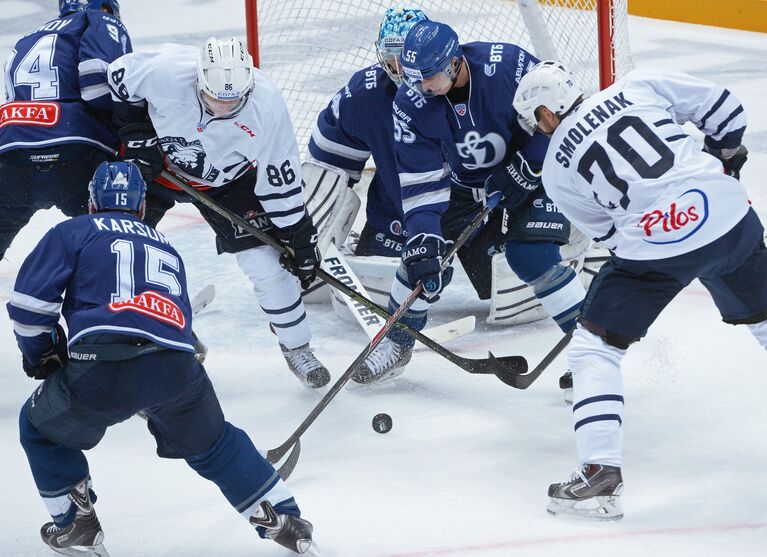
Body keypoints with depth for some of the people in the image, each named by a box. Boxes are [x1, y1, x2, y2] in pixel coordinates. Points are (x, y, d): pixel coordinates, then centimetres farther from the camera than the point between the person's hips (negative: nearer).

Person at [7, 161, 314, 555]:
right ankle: (282, 519, 28)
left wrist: (42, 356, 25)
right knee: (210, 441, 30)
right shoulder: (166, 246, 34)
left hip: (103, 370, -4)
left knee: (40, 426, 23)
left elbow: (29, 302, 8)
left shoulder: (72, 233, 18)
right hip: (177, 370, 4)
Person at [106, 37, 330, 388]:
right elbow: (118, 75, -14)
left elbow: (280, 179, -21)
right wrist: (136, 132, -18)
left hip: (227, 181, 0)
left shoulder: (267, 107, -33)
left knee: (266, 263, -6)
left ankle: (297, 348, 14)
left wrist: (299, 238, -16)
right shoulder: (164, 72, -36)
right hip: (156, 163, 0)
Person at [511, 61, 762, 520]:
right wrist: (724, 156, 29)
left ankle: (601, 470, -3)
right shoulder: (636, 88, 12)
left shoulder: (557, 169, 10)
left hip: (655, 245, -3)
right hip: (730, 214, 3)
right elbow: (721, 106, 11)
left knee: (594, 347, 9)